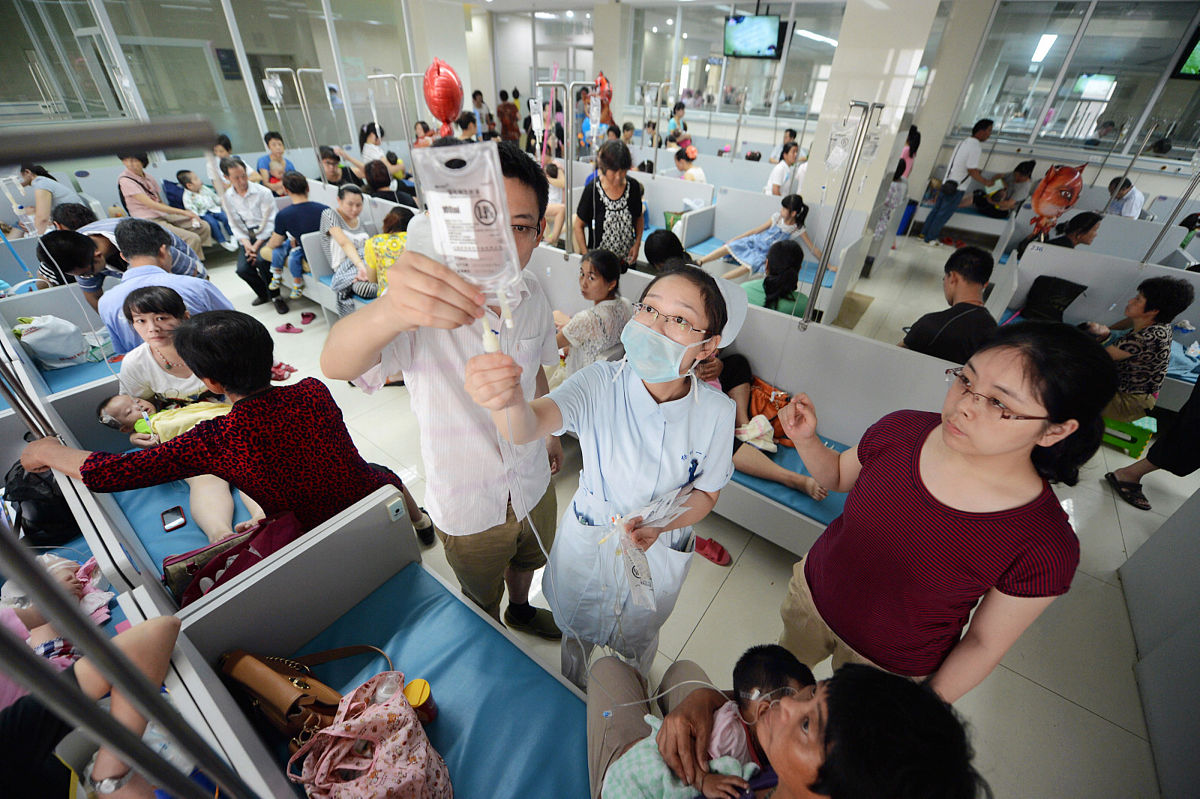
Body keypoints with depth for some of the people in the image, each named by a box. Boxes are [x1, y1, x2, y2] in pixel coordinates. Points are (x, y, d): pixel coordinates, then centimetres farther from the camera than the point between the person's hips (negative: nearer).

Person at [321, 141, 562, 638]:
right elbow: (336, 364, -46)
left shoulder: (532, 298, -10)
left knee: (527, 559, 32)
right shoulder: (425, 303, -28)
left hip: (532, 482, 4)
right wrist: (386, 313, -67)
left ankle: (520, 609, 66)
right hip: (467, 506, -4)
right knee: (482, 601, 25)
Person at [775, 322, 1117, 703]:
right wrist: (805, 438, -20)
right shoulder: (901, 429, -20)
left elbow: (985, 643, -14)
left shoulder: (1046, 549, -28)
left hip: (890, 665, -3)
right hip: (813, 591, 4)